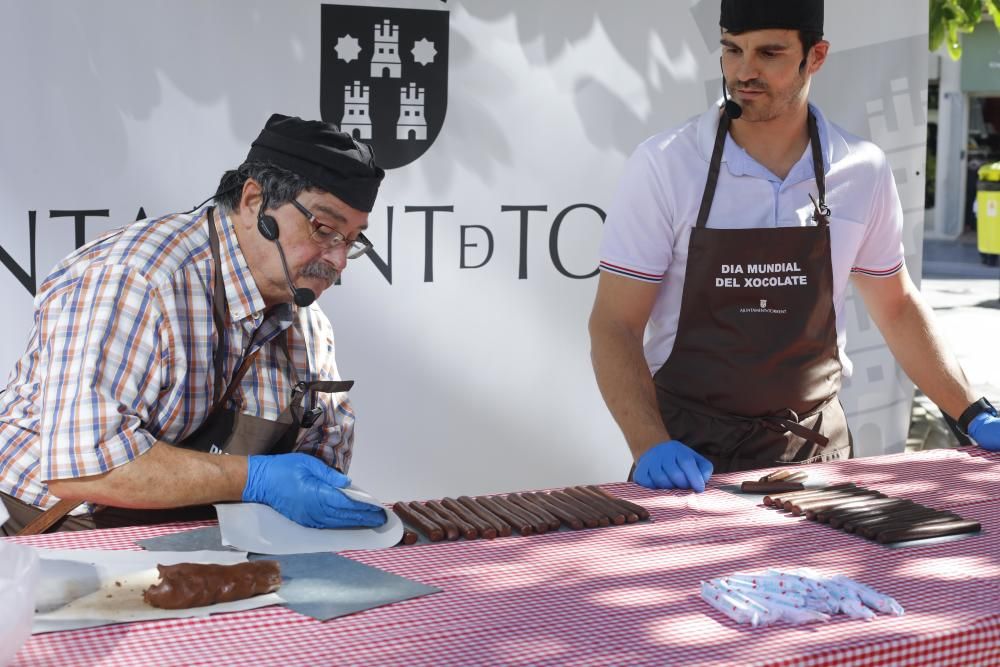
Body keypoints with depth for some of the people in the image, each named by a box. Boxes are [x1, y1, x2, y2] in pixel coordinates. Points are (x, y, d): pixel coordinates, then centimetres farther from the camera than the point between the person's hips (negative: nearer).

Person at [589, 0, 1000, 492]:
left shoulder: (864, 171, 0)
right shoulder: (663, 166, -9)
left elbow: (894, 306, 14)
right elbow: (614, 325, -9)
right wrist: (651, 446, -22)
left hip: (814, 445, 3)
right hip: (691, 450, -2)